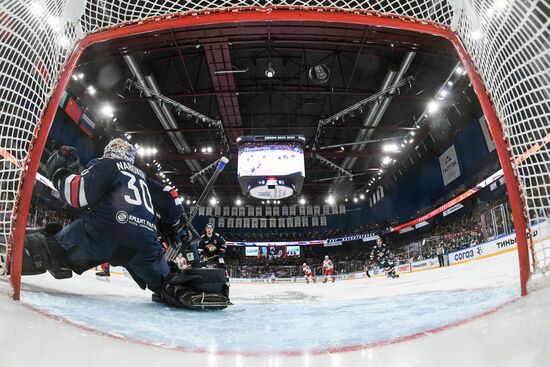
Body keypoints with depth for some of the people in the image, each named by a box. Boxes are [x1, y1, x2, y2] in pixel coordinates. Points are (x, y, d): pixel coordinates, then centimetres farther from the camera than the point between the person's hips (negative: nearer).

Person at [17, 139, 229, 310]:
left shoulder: (105, 165, 14)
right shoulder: (141, 176, 32)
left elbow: (80, 195, -3)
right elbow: (168, 197, 31)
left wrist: (60, 173, 14)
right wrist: (178, 223, 43)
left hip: (104, 235, -4)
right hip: (144, 245, 5)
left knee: (54, 247, 16)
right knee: (164, 279, 24)